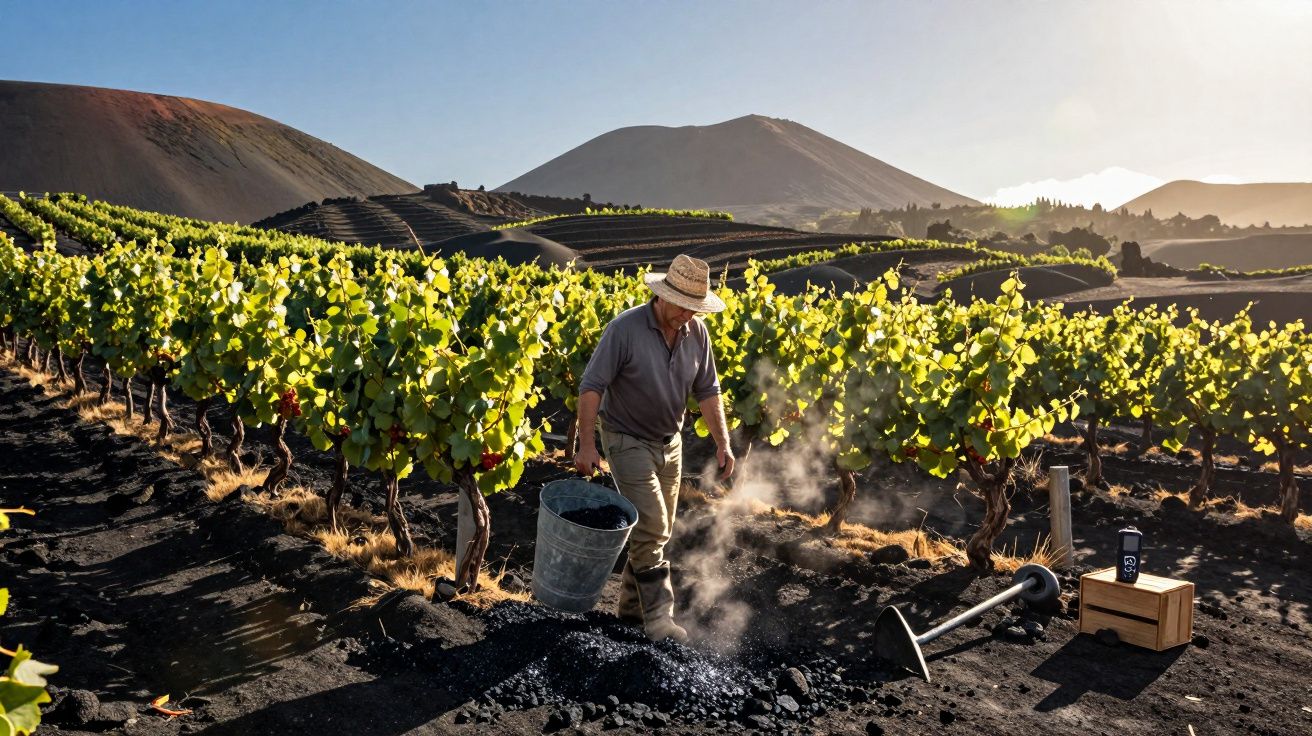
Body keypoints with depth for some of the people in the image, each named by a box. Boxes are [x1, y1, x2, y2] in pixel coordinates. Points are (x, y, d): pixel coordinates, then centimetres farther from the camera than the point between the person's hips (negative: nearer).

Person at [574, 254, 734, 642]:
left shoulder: (697, 332, -5)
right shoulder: (625, 328, -21)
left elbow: (706, 390, 4)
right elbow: (591, 386, -18)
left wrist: (722, 443, -2)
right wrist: (586, 444, -22)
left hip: (670, 443, 6)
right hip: (628, 440, -6)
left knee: (659, 530, 12)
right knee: (651, 527, -11)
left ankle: (631, 605, 28)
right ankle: (657, 616, -1)